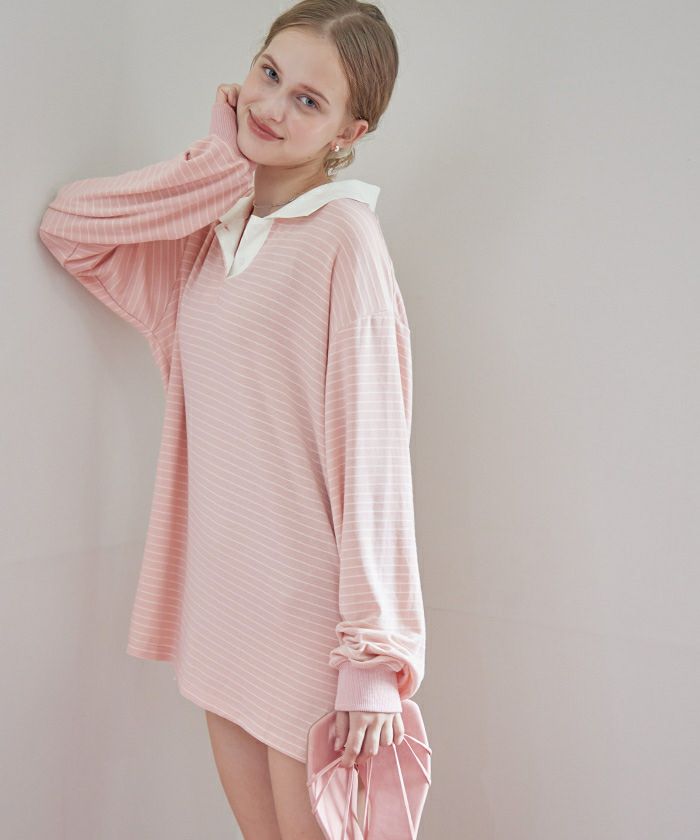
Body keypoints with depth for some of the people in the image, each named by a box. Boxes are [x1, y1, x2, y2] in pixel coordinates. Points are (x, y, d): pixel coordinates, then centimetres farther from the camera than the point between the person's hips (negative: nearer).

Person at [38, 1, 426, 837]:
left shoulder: (343, 240, -14)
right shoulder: (212, 226, 8)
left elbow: (371, 452, -17)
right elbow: (67, 225, 5)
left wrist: (374, 656, -18)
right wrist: (219, 161, -4)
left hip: (306, 605, -6)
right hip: (217, 585, 7)